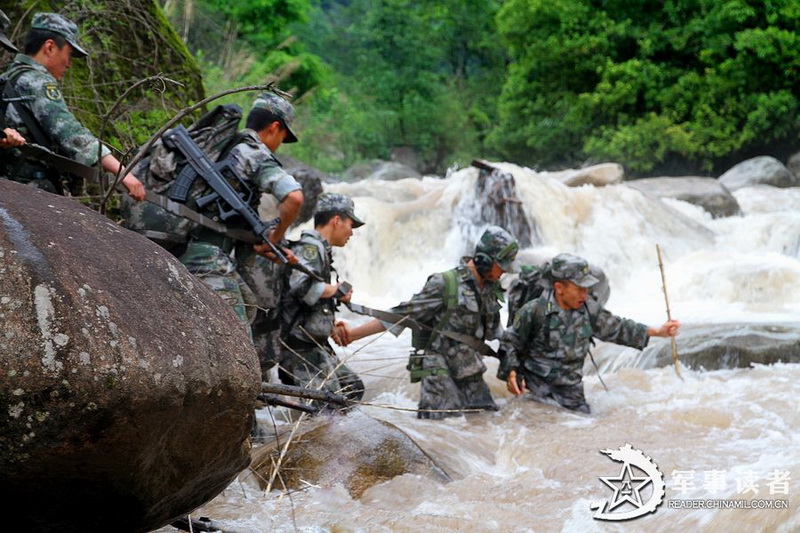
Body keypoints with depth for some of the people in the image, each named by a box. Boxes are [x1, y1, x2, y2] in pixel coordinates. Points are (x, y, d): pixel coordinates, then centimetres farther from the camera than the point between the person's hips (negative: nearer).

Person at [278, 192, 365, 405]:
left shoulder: (319, 249, 18)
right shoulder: (310, 246, -12)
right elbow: (301, 286, -30)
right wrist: (337, 290, -16)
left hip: (317, 346, 11)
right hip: (302, 346, -11)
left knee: (353, 388, 17)